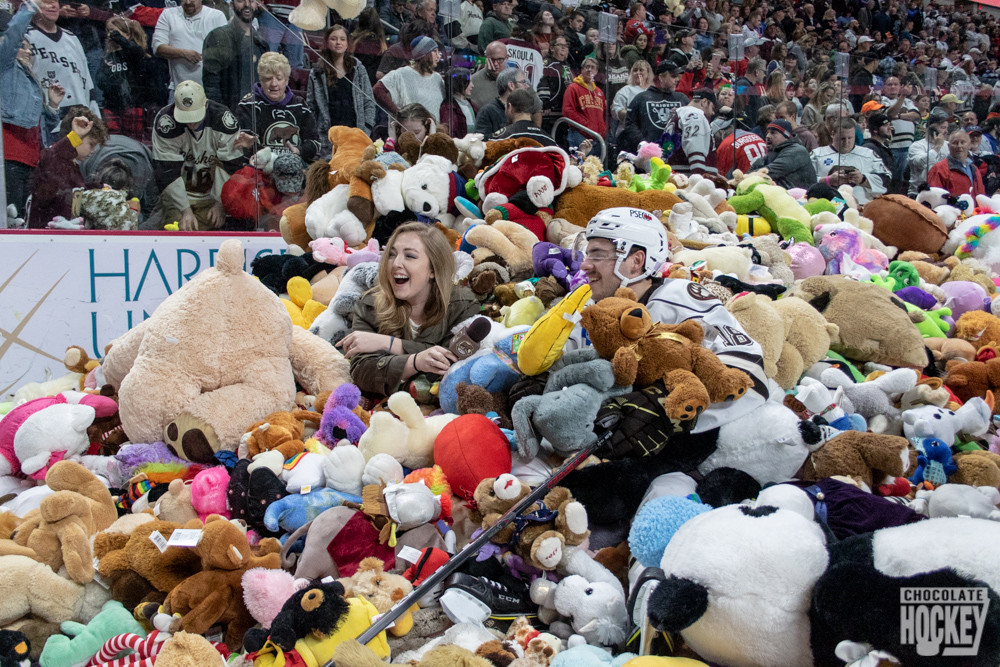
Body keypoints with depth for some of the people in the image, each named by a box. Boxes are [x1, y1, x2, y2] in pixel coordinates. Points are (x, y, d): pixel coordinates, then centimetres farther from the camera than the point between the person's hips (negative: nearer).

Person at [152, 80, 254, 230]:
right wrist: (186, 211, -19)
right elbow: (168, 172, -17)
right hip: (177, 194, -1)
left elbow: (231, 166, -9)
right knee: (180, 228, -16)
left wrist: (219, 203, -11)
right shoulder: (165, 121, -19)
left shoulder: (224, 119, -16)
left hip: (211, 195, 1)